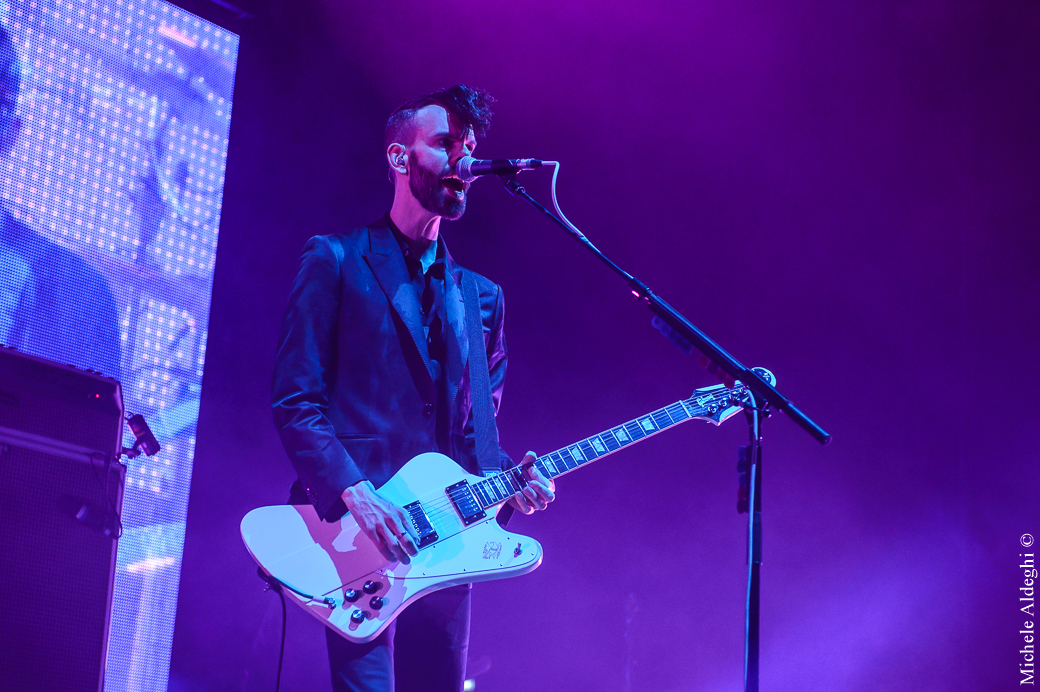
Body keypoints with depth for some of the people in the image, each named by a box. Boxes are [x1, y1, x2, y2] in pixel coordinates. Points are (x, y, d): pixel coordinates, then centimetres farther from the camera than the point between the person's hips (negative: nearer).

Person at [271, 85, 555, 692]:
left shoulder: (480, 295, 19)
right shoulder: (336, 260, 3)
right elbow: (295, 402, -5)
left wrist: (508, 481, -2)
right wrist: (355, 494, -18)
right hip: (356, 529, -5)